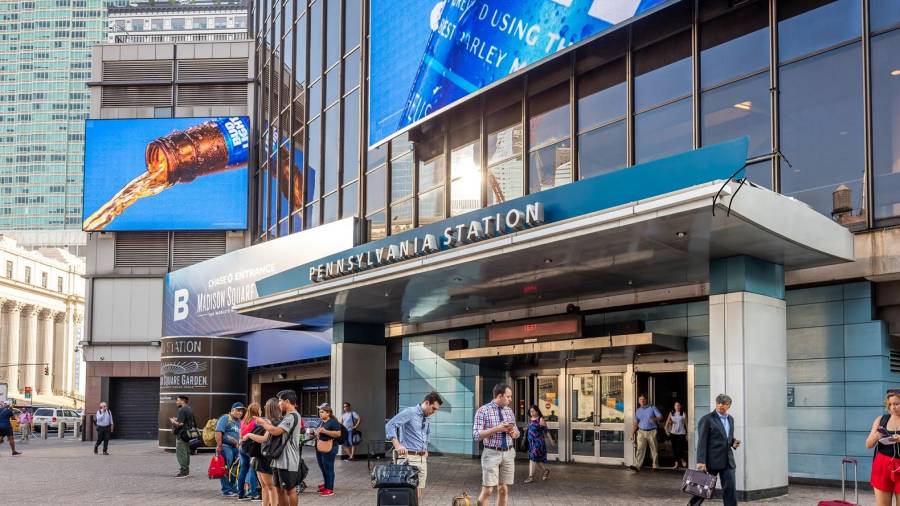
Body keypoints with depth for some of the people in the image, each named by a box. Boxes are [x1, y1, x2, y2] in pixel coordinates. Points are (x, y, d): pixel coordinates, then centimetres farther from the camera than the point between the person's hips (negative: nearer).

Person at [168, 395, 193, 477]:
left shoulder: (182, 410, -16)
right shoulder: (189, 409, 15)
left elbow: (180, 424, -22)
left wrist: (173, 421, -5)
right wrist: (176, 420, 18)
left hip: (182, 435, -10)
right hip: (187, 435, 10)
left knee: (181, 454, -6)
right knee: (186, 453, 14)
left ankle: (183, 471, -6)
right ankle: (186, 471, 20)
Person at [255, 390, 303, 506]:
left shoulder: (292, 416, -17)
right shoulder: (287, 417, 17)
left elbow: (276, 431, -25)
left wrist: (263, 423, -10)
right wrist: (267, 423, 7)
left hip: (288, 462, -10)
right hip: (280, 460, 10)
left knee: (290, 490, -1)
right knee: (280, 489, 14)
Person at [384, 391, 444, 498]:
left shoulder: (428, 417, 13)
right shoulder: (410, 413, -11)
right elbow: (390, 425, -18)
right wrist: (397, 444, -28)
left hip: (423, 458, 8)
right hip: (410, 457, -8)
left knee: (420, 490, 6)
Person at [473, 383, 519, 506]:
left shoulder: (509, 411, 11)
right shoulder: (483, 411, -7)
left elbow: (516, 433, 19)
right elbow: (476, 435, -12)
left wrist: (513, 432, -5)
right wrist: (496, 429, -21)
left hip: (508, 453, 5)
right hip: (492, 453, -5)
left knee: (504, 489, 6)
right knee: (487, 490, -7)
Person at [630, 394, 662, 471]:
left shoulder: (652, 407, 3)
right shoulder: (637, 411, 11)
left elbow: (660, 416, -2)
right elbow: (635, 423, 10)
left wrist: (655, 419, -23)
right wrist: (632, 434, 4)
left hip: (652, 432, -1)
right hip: (641, 432, 1)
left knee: (654, 449, 5)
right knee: (640, 449, -10)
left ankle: (655, 466, 17)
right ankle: (637, 466, -20)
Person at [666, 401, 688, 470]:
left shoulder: (683, 414, 1)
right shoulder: (671, 414, 8)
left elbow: (686, 424, 2)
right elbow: (667, 422, 6)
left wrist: (687, 434, 0)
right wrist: (666, 429, -9)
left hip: (681, 433, -3)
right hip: (673, 433, 3)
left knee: (679, 448, -9)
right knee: (674, 448, 4)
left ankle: (682, 460, 20)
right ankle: (676, 463, 12)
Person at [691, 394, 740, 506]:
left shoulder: (730, 419, 13)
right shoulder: (707, 419, -9)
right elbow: (702, 442, -13)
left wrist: (733, 442, 3)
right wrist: (701, 461, -20)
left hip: (728, 461, 6)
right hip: (712, 460, -5)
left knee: (730, 489, 1)